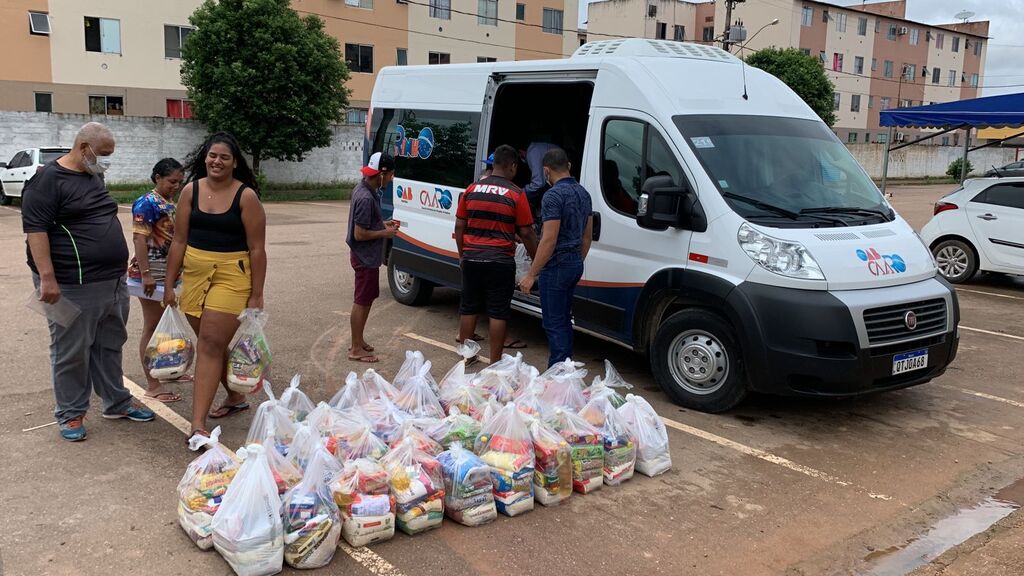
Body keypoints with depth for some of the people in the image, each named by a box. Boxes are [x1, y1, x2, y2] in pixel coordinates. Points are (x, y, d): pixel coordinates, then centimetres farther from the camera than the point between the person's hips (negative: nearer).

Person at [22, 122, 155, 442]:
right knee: (72, 353, 3)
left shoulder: (95, 176, 15)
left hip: (113, 282, 8)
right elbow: (35, 228, -17)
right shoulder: (49, 179, -11)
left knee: (110, 347, 16)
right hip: (73, 286, -8)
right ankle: (71, 415, 14)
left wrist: (123, 259, 24)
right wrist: (47, 278, -23)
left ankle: (117, 403, 27)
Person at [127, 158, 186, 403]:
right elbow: (139, 238, -20)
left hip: (168, 274, 9)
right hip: (151, 275, -9)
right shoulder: (147, 203, -14)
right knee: (152, 327, -3)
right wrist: (146, 274, -24)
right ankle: (152, 386, 2)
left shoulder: (170, 204, 12)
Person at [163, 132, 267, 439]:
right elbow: (179, 241, 8)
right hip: (194, 274, 5)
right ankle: (235, 397, 37)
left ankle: (197, 423, -9)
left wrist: (256, 295, -7)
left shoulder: (246, 196, -7)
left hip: (231, 276, -5)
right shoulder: (191, 191, 5)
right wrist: (169, 284, 6)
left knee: (210, 345, -10)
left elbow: (257, 249, -6)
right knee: (215, 344, 15)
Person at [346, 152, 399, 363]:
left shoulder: (365, 189, 7)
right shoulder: (366, 198, -25)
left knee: (366, 299, 18)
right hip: (365, 258, -10)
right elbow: (360, 234, -25)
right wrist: (385, 233, -14)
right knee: (362, 302, -1)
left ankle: (358, 341, 30)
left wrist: (383, 223, 9)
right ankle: (356, 349, 9)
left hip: (367, 256, 10)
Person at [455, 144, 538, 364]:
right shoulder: (516, 194, -7)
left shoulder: (471, 189, 4)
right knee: (498, 313, 5)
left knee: (469, 308, 16)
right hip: (500, 262, -4)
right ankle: (495, 362, 10)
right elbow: (526, 233, -5)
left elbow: (459, 226, 8)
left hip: (472, 259, 4)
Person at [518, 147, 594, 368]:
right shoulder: (583, 193, 10)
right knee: (563, 320, 18)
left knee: (553, 323, -2)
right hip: (575, 264, 9)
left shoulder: (553, 195, -18)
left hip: (556, 266, -9)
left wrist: (531, 275, -18)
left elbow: (549, 239, -22)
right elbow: (587, 235, 16)